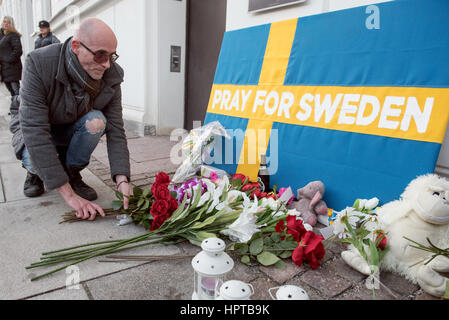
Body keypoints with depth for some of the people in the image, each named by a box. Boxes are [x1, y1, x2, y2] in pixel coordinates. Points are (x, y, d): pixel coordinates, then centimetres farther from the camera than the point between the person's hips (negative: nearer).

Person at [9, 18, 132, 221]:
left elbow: (115, 130, -22)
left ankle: (72, 173, -5)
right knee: (35, 158, -34)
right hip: (33, 126, -2)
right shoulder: (39, 64, -33)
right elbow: (35, 133, -39)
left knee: (97, 121, -30)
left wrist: (122, 180, -37)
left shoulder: (111, 75, -22)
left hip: (71, 128, 3)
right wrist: (69, 195, -44)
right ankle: (35, 172, 6)